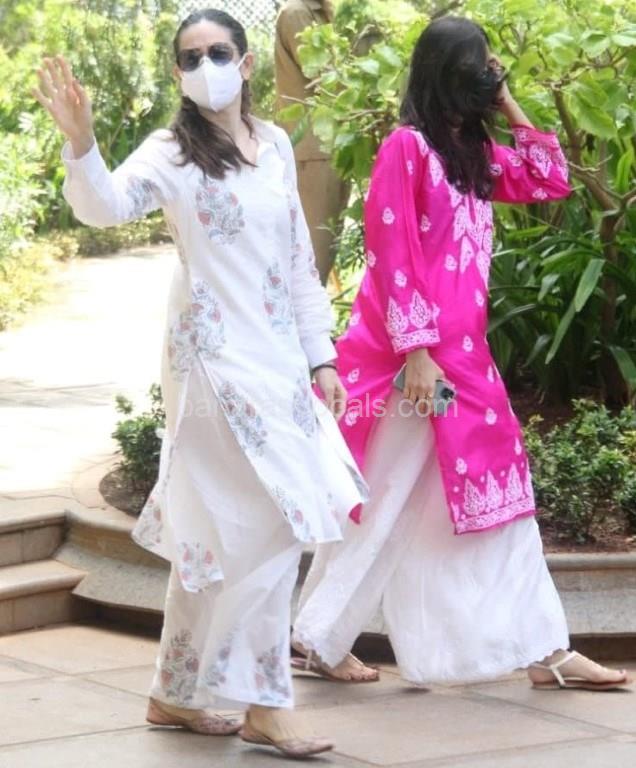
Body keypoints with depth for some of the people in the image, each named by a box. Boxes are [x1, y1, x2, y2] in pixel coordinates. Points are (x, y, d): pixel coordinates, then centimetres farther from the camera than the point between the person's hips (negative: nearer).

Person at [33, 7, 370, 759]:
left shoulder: (274, 145, 11)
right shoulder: (173, 151, -8)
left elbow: (298, 258, 16)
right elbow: (107, 205, -27)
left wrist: (320, 356, 14)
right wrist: (80, 143, -45)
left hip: (275, 358, 6)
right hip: (215, 358, -6)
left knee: (215, 532, 12)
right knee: (276, 524, -9)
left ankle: (177, 693, 21)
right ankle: (263, 703, 0)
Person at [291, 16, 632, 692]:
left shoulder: (472, 152, 13)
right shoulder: (407, 147, -11)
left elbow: (550, 182, 18)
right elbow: (393, 259, -15)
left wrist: (510, 110, 10)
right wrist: (415, 352, -20)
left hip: (462, 352, 9)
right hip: (415, 354, -9)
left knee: (495, 488, 8)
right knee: (385, 501, -3)